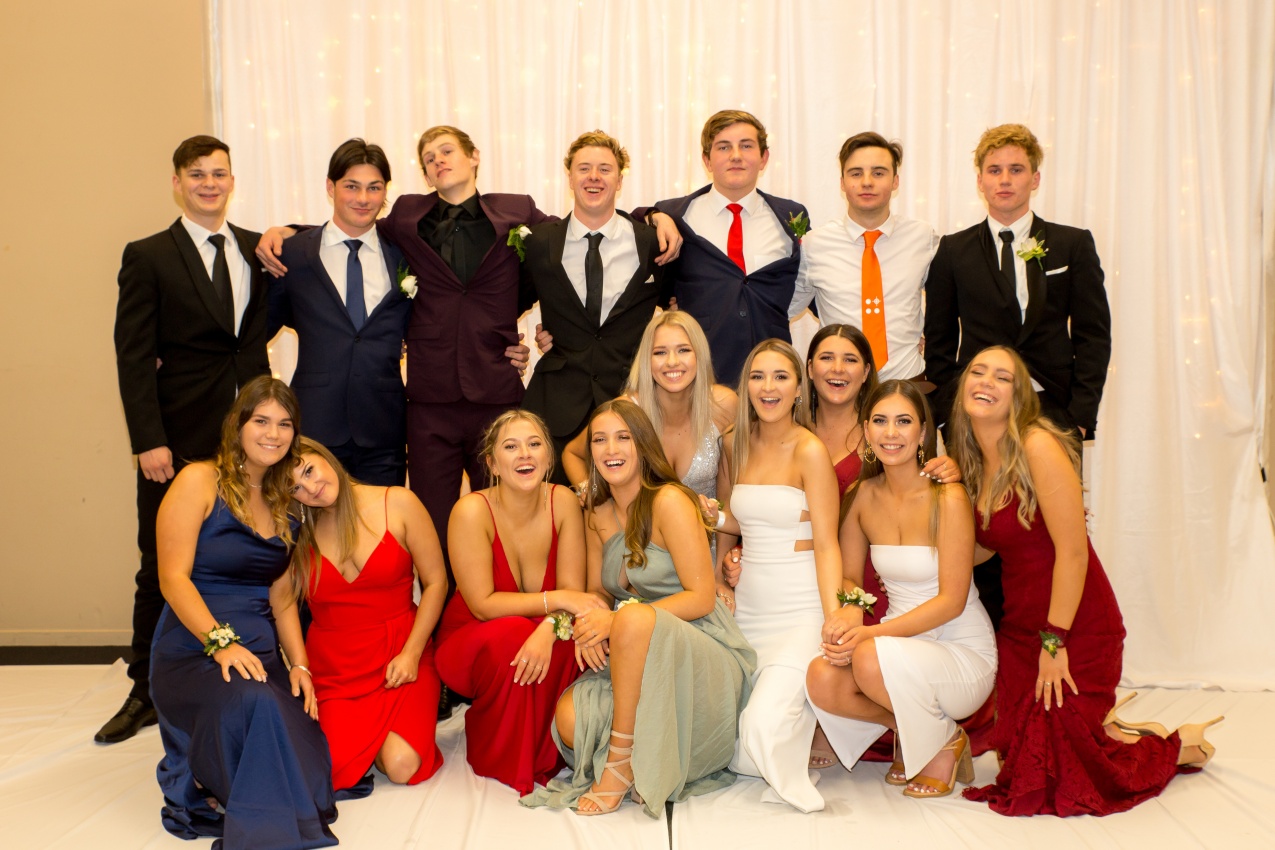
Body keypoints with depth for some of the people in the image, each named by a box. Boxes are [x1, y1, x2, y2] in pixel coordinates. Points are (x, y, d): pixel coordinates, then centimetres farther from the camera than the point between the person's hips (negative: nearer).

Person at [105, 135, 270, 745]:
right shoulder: (149, 258, 1)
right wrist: (148, 441, -11)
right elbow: (133, 356, -4)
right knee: (163, 569, 6)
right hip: (179, 438, -2)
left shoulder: (257, 251, 11)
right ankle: (146, 693, 20)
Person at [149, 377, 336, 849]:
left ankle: (205, 778, 13)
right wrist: (221, 642, -23)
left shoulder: (283, 503, 15)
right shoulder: (200, 481, -3)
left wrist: (299, 665, -1)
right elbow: (173, 577, -11)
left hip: (260, 656, 6)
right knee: (253, 702, -39)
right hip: (191, 653, -6)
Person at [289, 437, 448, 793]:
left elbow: (435, 582, -2)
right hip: (332, 667, 2)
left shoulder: (398, 504, -4)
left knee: (402, 767, -21)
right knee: (331, 772, -20)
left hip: (401, 654, -1)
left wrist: (411, 654, -8)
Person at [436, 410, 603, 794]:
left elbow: (573, 591, -13)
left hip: (543, 633, 3)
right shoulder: (472, 511, -21)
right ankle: (504, 764, -10)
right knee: (510, 635, -36)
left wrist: (549, 628, -35)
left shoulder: (563, 502, -11)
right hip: (471, 643, -3)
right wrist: (555, 600, -29)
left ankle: (549, 756, -5)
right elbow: (483, 604, -21)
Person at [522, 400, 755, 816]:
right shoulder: (597, 515, 9)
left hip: (707, 657, -5)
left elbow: (701, 597, -15)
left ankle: (621, 762, -21)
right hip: (642, 661, 6)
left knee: (634, 617, -38)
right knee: (570, 719, -24)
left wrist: (616, 620, -22)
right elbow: (598, 590, 16)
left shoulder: (669, 501, -13)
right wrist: (587, 623, -9)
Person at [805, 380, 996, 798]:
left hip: (963, 653, -5)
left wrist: (871, 632, -26)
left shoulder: (948, 498, -15)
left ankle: (945, 740, -4)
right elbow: (849, 576, 10)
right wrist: (850, 608, -14)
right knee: (821, 678, -25)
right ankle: (905, 726, 5)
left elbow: (952, 601, -17)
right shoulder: (866, 495, 2)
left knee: (872, 657, -35)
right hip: (899, 642, 5)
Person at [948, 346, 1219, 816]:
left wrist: (1054, 642, -18)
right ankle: (1104, 723, 36)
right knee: (1015, 752, 11)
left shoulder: (1038, 446, -18)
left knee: (1056, 776, 0)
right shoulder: (973, 460, 5)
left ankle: (1176, 745, 23)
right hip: (1020, 625, 7)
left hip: (1076, 625, -7)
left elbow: (1073, 551, -20)